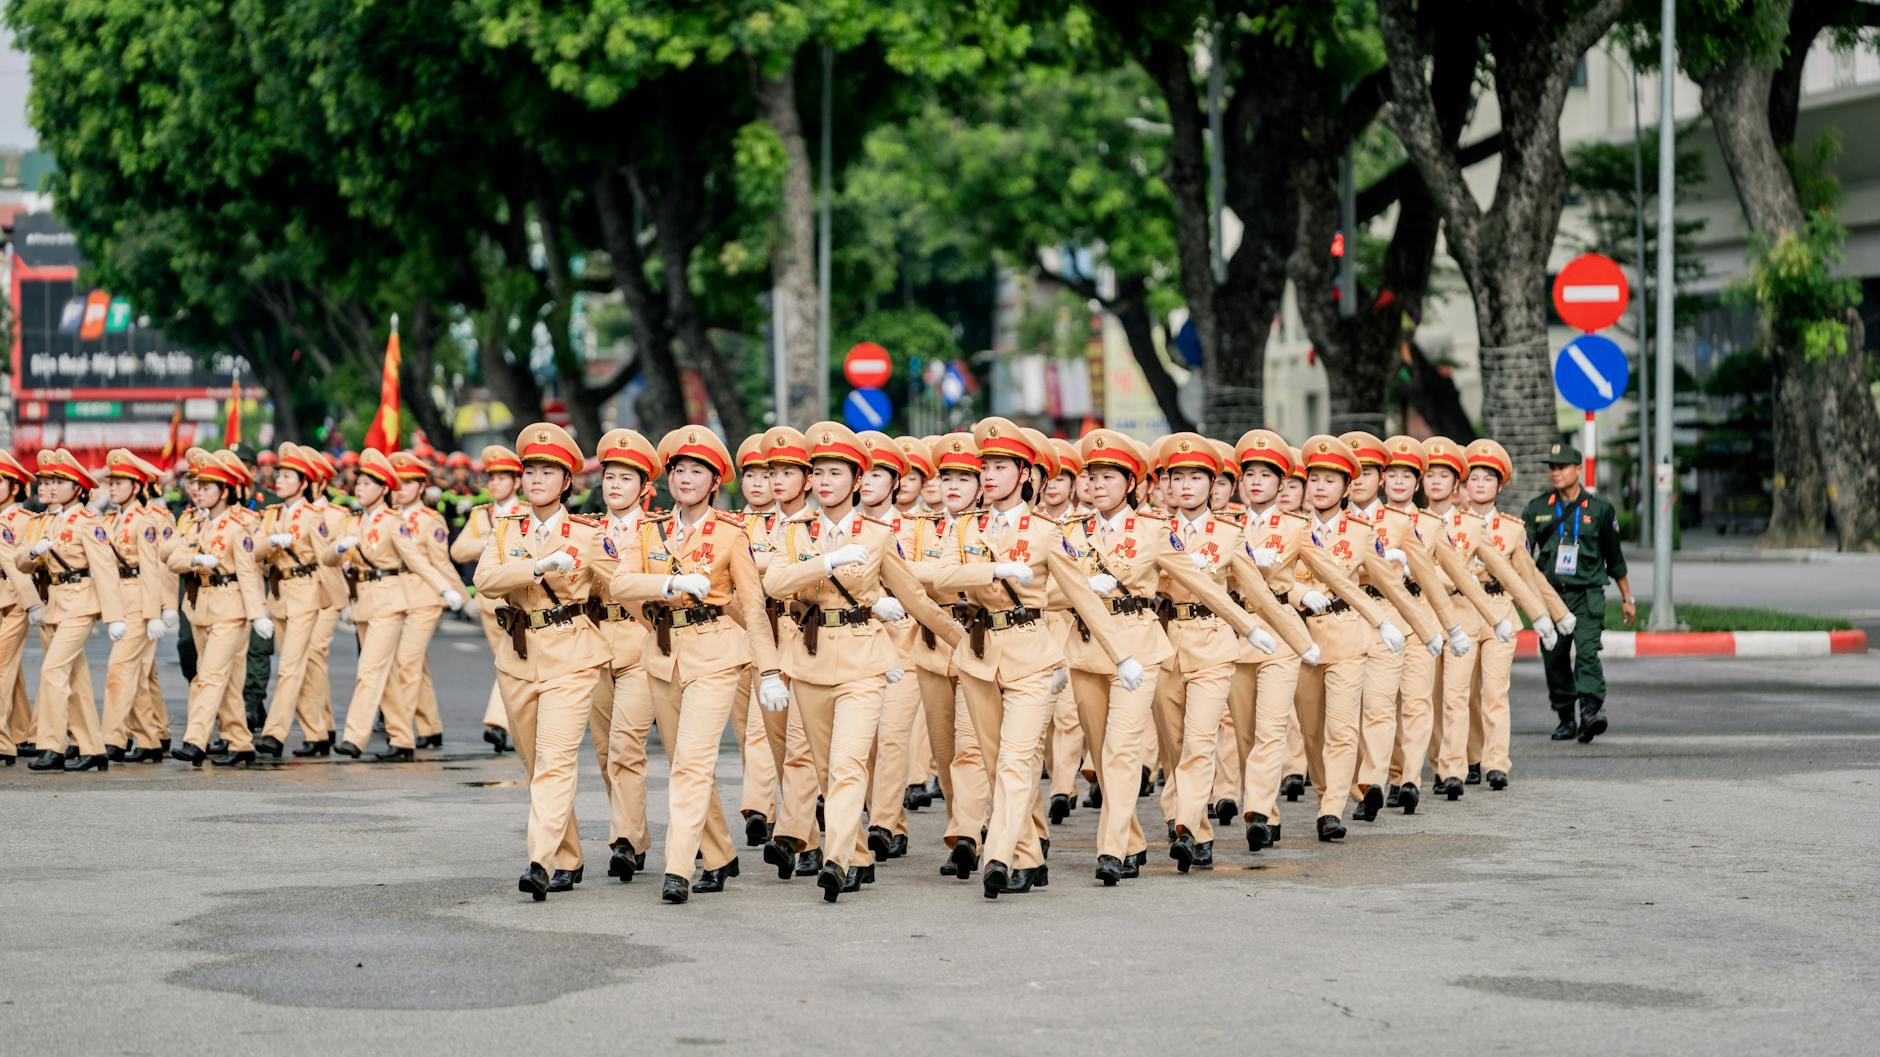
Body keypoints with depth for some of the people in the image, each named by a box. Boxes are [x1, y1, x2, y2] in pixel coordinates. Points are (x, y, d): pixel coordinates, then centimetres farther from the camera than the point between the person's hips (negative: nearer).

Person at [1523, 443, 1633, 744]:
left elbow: (1614, 558, 14)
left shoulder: (1599, 508, 6)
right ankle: (1566, 718, 18)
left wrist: (1627, 598, 18)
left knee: (1586, 652, -20)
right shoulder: (1536, 508, 7)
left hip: (1587, 595, -2)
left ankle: (1591, 710, -30)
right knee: (1555, 660, 5)